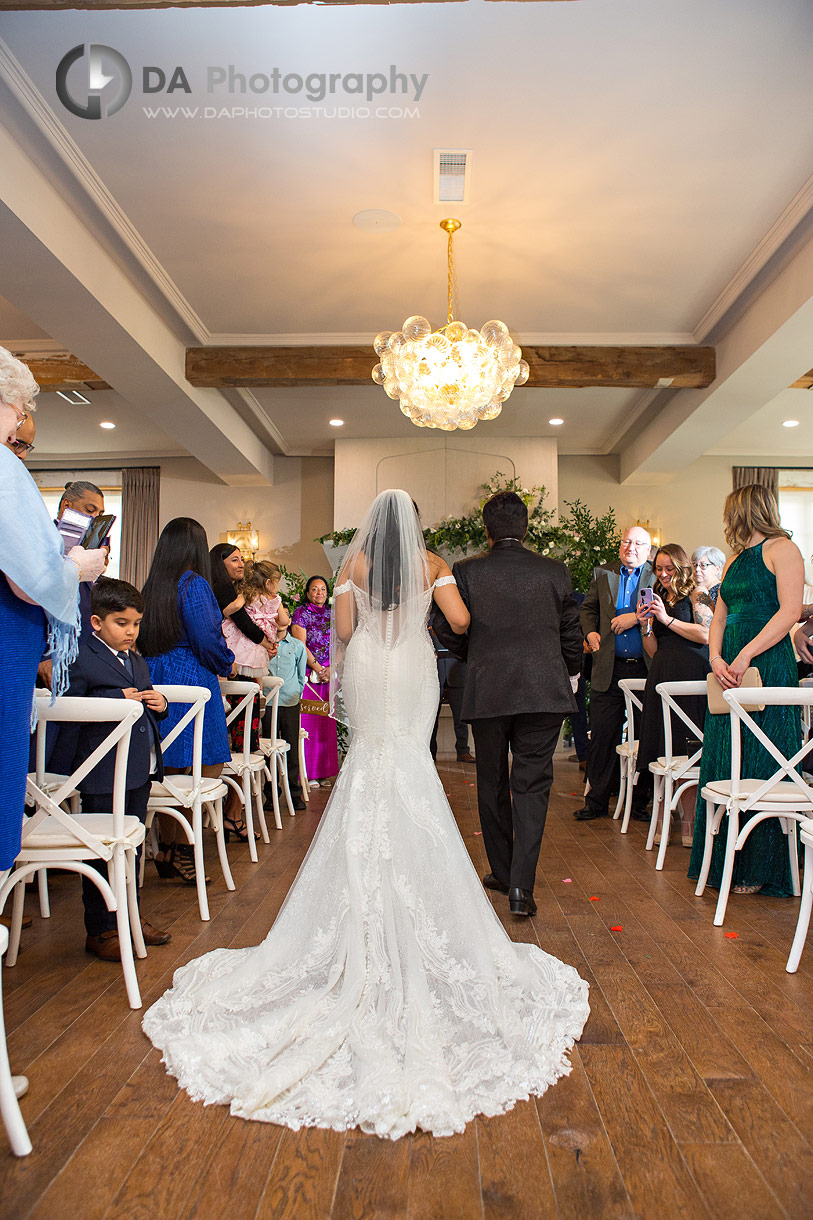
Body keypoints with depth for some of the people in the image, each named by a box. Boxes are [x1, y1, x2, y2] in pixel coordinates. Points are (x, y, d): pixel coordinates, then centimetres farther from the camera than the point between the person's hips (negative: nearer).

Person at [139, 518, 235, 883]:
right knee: (208, 769, 1)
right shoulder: (194, 584, -11)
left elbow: (144, 639, 16)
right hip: (192, 682, -8)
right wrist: (227, 664, 2)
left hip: (154, 682, 8)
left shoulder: (151, 586, 10)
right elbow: (207, 638, -16)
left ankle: (167, 849, 20)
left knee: (169, 769, 13)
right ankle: (182, 849, 2)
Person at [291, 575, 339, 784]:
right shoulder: (301, 612, 1)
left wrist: (331, 669, -5)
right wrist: (318, 669, -11)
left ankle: (324, 769, 12)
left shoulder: (331, 614, 13)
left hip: (329, 673, 4)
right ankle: (307, 771, 1)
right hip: (307, 673, -4)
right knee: (307, 720, -5)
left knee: (327, 721, 5)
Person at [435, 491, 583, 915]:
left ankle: (502, 872, 29)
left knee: (492, 784, 16)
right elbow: (571, 634, 8)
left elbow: (448, 633, 0)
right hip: (544, 692, 0)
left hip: (487, 692, 0)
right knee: (532, 784, 4)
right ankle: (521, 886, -2)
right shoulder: (554, 571, 2)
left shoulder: (466, 571, -3)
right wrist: (570, 675, 25)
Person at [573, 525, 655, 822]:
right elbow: (588, 608, 20)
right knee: (602, 734, 2)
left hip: (646, 669, -1)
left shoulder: (658, 576, 5)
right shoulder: (603, 574, 14)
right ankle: (596, 801, 13)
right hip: (610, 668, 2)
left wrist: (636, 617, -16)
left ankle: (641, 802, 20)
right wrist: (590, 631, 3)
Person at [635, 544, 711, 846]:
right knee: (664, 751, 3)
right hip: (661, 678, 5)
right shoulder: (658, 601, 19)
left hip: (691, 675, -5)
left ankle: (688, 821, 3)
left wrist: (668, 619, -10)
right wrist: (645, 627, 0)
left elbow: (706, 635, -10)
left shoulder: (696, 596, 3)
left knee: (688, 750, -5)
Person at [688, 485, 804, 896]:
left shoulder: (782, 549, -4)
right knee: (724, 765, 8)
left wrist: (746, 655, -20)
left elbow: (790, 611, -14)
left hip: (769, 666, -7)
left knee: (761, 767, -2)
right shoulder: (735, 560, 18)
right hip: (730, 671, 8)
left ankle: (760, 868, 10)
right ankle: (725, 861, 20)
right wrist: (716, 658, -3)